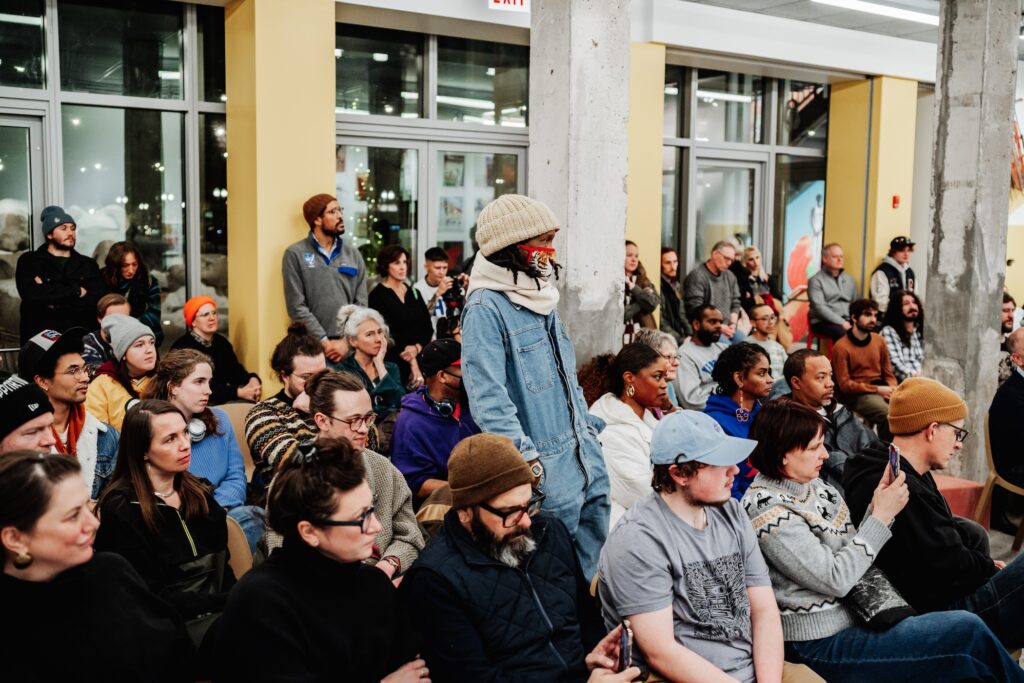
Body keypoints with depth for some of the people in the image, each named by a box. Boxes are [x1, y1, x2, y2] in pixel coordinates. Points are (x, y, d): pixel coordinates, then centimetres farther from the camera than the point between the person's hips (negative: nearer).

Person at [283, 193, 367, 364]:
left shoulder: (353, 254, 10)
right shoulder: (295, 254, -1)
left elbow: (361, 304, 5)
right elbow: (297, 306, -7)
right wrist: (324, 341, -11)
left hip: (349, 344, 3)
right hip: (312, 344, -3)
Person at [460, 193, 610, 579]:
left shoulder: (542, 298, 13)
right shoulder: (486, 308, -15)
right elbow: (488, 397, -22)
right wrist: (529, 460, -25)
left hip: (587, 461, 8)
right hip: (545, 474, -8)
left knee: (593, 568, 15)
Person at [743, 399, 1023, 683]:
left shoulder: (811, 486, 7)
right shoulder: (769, 512, -19)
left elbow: (851, 551, 9)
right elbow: (835, 580, -19)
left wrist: (878, 507, -6)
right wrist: (881, 516, -15)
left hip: (854, 614, 8)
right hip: (822, 644, -8)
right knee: (968, 630, -10)